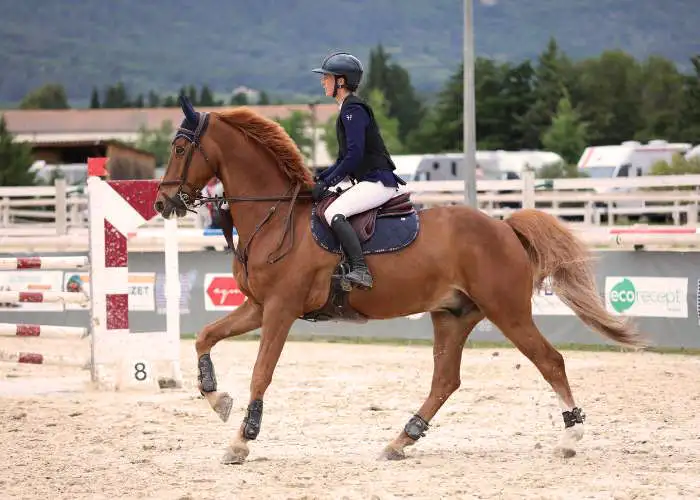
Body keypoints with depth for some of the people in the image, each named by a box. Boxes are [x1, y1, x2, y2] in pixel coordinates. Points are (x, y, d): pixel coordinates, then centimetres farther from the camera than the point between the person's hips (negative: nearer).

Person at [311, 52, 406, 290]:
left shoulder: (353, 109, -12)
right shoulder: (348, 109, 20)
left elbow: (354, 155, -20)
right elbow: (344, 158, 24)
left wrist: (326, 183, -16)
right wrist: (319, 178, 14)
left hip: (378, 182, -11)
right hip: (370, 182, 11)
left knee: (333, 213, -26)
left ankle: (360, 270, -36)